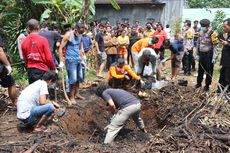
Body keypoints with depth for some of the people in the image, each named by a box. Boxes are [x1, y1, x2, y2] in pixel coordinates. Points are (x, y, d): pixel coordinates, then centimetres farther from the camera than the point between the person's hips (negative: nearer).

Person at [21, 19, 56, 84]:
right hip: (42, 70, -4)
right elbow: (48, 57, -10)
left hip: (30, 71, 4)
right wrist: (53, 68, 4)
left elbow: (25, 59, 8)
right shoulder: (43, 40, -11)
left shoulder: (24, 42, 1)